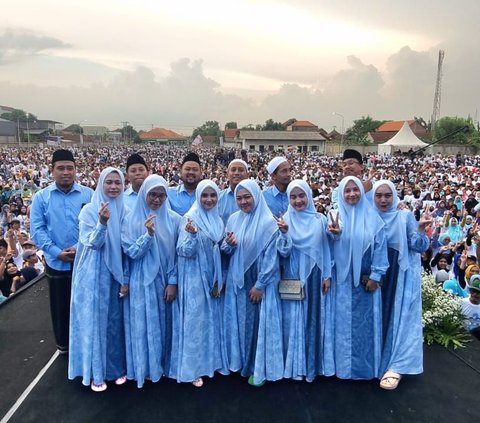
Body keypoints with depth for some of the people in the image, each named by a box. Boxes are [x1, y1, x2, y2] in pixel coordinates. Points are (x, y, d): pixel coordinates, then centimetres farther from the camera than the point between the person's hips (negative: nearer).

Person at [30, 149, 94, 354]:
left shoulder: (88, 195, -1)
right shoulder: (41, 197, 1)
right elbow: (37, 229, -4)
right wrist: (57, 252, -14)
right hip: (56, 262, 1)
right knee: (60, 305, 15)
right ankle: (63, 343, 36)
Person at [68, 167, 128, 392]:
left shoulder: (124, 211, 3)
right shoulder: (89, 210, -6)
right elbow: (93, 243, -13)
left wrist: (126, 279, 1)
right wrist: (102, 223, -31)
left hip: (116, 275, 3)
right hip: (94, 275, -3)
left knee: (115, 320, 12)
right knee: (94, 319, 5)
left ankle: (116, 367, 29)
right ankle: (95, 372, 21)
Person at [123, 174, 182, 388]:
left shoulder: (174, 219, -2)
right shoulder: (133, 219, -4)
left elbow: (177, 254, 0)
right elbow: (131, 252, -9)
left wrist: (173, 282, -5)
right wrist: (148, 234, -24)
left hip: (166, 282, 1)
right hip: (142, 283, -1)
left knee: (165, 324, 12)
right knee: (145, 326, 8)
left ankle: (165, 365, 30)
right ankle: (146, 368, 26)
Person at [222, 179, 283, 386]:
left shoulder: (268, 222, -13)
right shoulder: (233, 219, 4)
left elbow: (271, 256, -14)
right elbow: (226, 250, 11)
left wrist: (260, 285, -14)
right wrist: (228, 244, -13)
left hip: (260, 282, -5)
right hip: (238, 280, 5)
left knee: (260, 322, 4)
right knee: (241, 321, 14)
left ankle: (260, 368, 20)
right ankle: (243, 362, 32)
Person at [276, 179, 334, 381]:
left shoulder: (320, 220, 2)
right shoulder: (285, 220, -3)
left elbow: (326, 249, 6)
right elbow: (283, 252, -9)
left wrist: (327, 275, 1)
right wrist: (284, 232, -25)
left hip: (315, 277, 2)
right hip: (293, 278, -1)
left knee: (315, 318, 9)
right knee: (294, 320, 4)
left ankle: (314, 364, 23)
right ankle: (295, 366, 17)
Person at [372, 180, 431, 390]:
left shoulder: (405, 216, -4)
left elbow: (420, 247, -9)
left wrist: (420, 229, -26)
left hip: (401, 277, -3)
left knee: (399, 317, -2)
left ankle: (395, 367, 4)